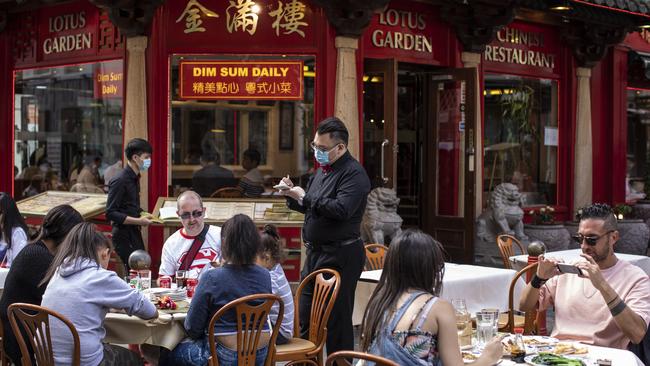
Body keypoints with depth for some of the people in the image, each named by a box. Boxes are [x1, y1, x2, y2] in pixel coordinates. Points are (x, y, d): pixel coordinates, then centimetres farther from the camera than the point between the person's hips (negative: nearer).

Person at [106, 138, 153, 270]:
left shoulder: (134, 178, 12)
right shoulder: (120, 181, -16)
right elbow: (110, 213, -19)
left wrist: (144, 215, 6)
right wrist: (138, 221, -20)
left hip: (135, 233, 9)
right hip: (124, 236, -9)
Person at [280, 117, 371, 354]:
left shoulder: (353, 173, -14)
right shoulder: (323, 170, 14)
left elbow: (341, 209, -27)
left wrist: (305, 196, -19)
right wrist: (292, 194, 4)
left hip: (340, 256, -9)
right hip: (315, 252, 9)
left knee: (337, 320, -3)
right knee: (305, 317, 15)